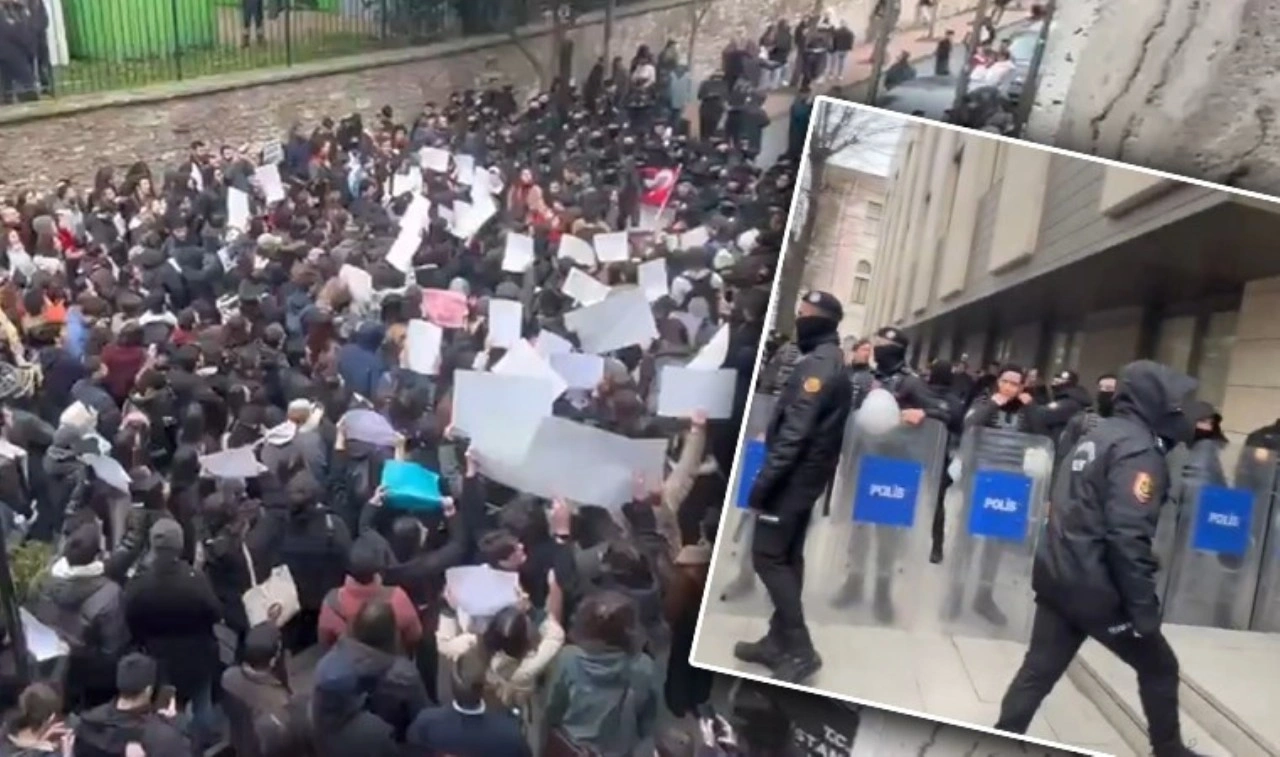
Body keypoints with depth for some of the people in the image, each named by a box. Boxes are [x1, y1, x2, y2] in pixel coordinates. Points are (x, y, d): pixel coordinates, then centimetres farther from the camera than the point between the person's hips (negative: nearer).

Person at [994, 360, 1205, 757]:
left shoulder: (1098, 435, 12)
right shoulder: (1139, 449, -16)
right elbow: (1128, 537, -23)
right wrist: (1144, 609, -19)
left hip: (1056, 575, 8)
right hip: (1094, 585, -8)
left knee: (1039, 669, 11)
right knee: (1159, 666, 14)